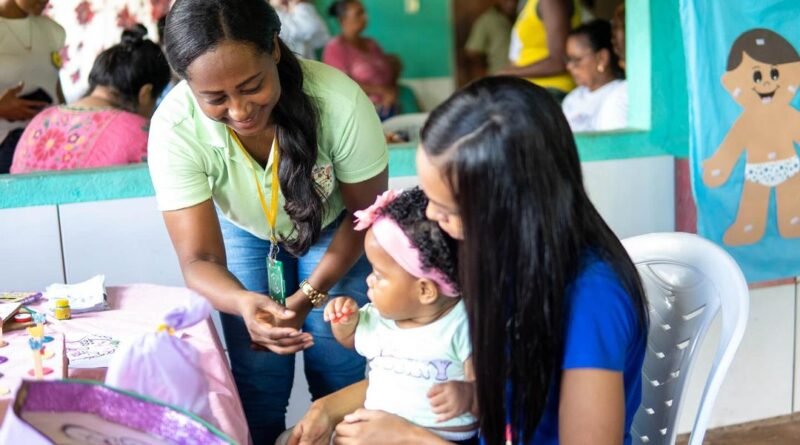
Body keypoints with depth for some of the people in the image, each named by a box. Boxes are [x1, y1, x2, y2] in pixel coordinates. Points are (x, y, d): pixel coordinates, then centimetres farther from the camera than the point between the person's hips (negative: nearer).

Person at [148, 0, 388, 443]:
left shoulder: (340, 101, -36)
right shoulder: (174, 128, -33)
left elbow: (366, 213, -19)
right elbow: (199, 259, -30)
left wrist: (308, 296, -29)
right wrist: (246, 304, -51)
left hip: (333, 228, -1)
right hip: (246, 234, 1)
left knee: (340, 370, -4)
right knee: (258, 377, -1)